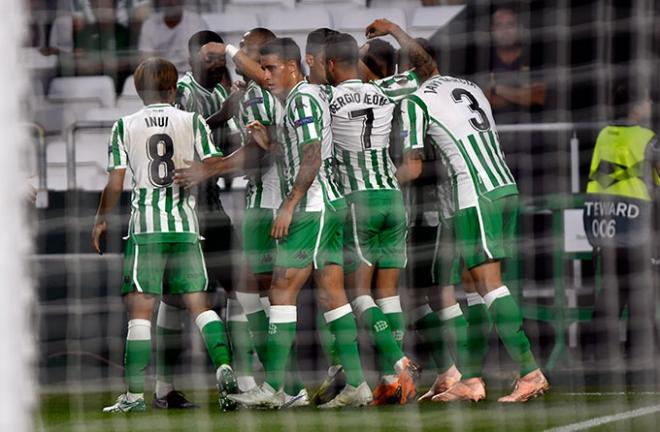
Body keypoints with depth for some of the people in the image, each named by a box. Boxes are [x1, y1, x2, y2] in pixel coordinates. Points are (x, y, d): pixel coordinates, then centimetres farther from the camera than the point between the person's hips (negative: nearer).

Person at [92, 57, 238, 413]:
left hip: (145, 225, -2)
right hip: (186, 224, 2)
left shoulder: (124, 126, 4)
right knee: (197, 303, 7)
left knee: (140, 307, -1)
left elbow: (115, 184, 3)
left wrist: (101, 220, 17)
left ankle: (135, 393, -3)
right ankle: (223, 367, -11)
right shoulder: (193, 122, 6)